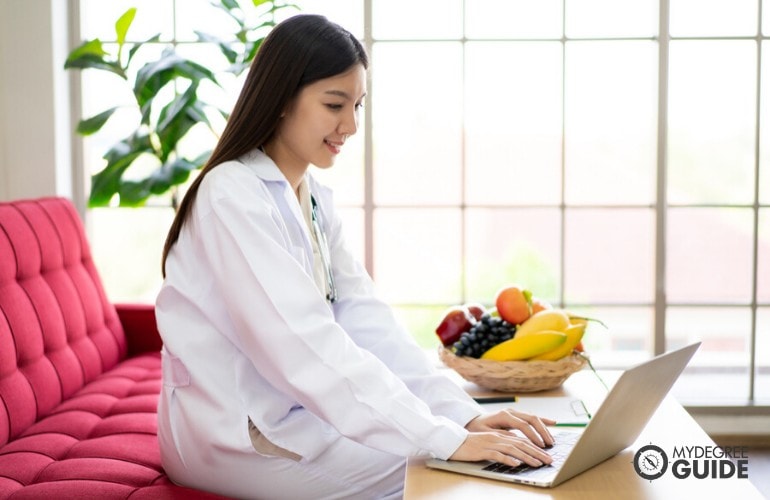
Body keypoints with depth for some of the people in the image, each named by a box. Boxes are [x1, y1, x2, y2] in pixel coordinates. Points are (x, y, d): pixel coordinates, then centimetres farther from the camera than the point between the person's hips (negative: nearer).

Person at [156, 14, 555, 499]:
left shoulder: (317, 200, 7)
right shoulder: (233, 198, -19)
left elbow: (367, 321, -2)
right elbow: (308, 345, -28)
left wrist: (466, 414, -13)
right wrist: (447, 441, -31)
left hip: (292, 409, 8)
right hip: (230, 435, -7)